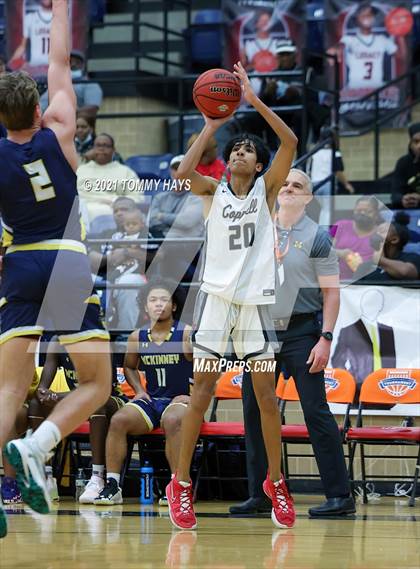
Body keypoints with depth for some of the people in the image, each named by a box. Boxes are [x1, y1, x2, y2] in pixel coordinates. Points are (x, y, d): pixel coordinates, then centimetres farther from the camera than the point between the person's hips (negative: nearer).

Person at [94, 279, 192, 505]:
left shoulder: (187, 334, -6)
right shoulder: (137, 338, 7)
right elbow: (129, 367, 26)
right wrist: (139, 390, 9)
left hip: (181, 401, -4)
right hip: (151, 400, 4)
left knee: (172, 421, -39)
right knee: (119, 420, -23)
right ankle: (112, 485, -20)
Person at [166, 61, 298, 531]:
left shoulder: (267, 188, 5)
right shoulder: (213, 191, 6)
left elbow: (290, 142, -10)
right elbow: (183, 174, -16)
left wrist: (253, 99, -15)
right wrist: (211, 125, -12)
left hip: (256, 298, 0)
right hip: (216, 294, 0)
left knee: (266, 395, 3)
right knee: (202, 392, -2)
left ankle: (275, 482, 16)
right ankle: (181, 483, 5)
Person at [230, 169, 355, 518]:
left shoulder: (317, 237, -3)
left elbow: (331, 292, -6)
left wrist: (326, 338, -14)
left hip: (301, 332, -5)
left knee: (316, 411, -9)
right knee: (254, 410, 5)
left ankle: (340, 496, -7)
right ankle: (259, 495, 13)